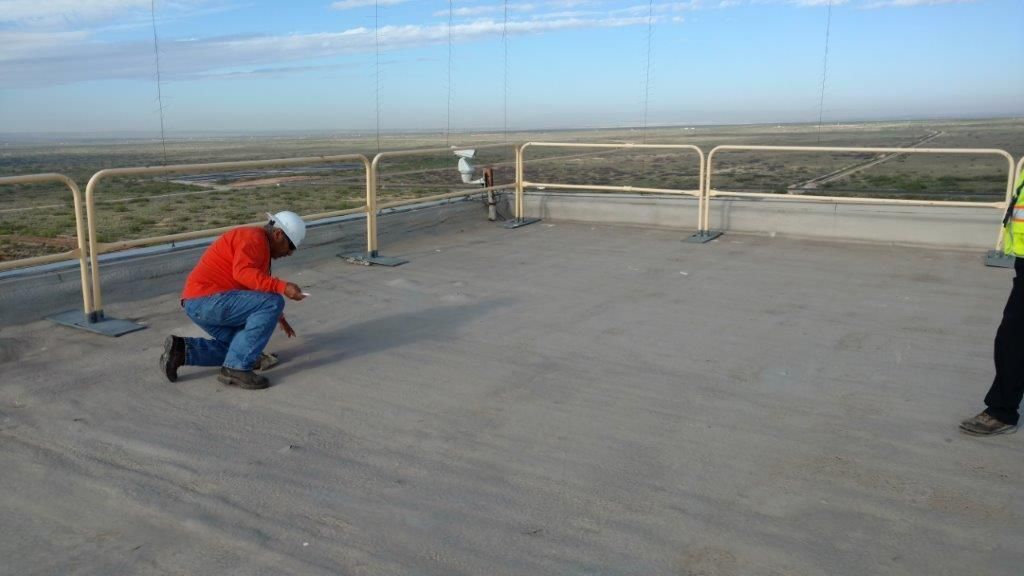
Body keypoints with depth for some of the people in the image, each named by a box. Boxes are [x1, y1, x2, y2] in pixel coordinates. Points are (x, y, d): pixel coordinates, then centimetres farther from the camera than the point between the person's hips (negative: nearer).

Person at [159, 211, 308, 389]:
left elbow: (256, 286, 38)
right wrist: (282, 287, -31)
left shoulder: (260, 245, 22)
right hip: (207, 300, -11)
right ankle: (236, 368, -17)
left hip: (199, 304, 11)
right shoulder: (254, 238, -9)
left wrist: (278, 317, 44)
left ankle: (181, 350, 9)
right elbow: (243, 273, -28)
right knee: (274, 303, -18)